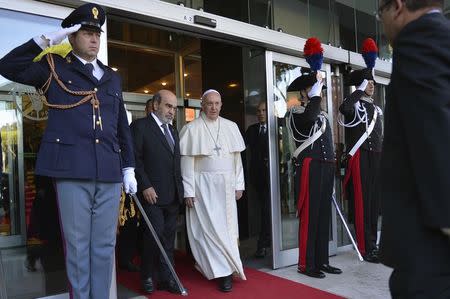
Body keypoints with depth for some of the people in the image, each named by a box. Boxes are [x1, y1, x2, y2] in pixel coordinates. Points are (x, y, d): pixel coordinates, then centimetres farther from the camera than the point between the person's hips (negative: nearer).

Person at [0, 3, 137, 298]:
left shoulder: (112, 78, 18)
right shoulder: (54, 68, 8)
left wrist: (129, 168, 13)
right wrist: (46, 40, -5)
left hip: (110, 173, 4)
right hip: (72, 170, -3)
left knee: (105, 245, 10)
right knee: (78, 245, 5)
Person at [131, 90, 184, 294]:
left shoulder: (173, 131, 20)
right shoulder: (140, 126, -2)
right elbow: (135, 160, -9)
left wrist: (180, 188, 11)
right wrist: (145, 186, -15)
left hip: (173, 195, 6)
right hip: (152, 193, -6)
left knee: (169, 237, 9)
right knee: (155, 235, -5)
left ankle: (166, 278, 18)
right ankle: (147, 276, 16)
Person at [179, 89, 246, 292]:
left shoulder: (231, 127, 8)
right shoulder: (191, 129, -3)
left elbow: (237, 158, 10)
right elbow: (187, 162, -5)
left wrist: (239, 184, 5)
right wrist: (189, 191, -9)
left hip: (226, 186, 4)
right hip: (204, 186, -4)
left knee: (227, 226, 7)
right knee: (211, 227, -3)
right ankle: (224, 271, 6)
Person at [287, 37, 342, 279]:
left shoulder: (322, 116, 21)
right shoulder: (296, 113, -5)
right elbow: (310, 116, -29)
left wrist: (332, 165, 19)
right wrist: (316, 88, -19)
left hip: (326, 168, 8)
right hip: (310, 168, -8)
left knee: (324, 215, 11)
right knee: (309, 215, -4)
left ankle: (322, 261, 20)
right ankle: (306, 264, 6)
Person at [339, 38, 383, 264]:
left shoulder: (376, 109, 19)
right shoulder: (355, 105, -3)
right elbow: (343, 108, -30)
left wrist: (384, 158, 18)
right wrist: (360, 90, -19)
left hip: (376, 159, 8)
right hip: (360, 158, -7)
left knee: (375, 202, 10)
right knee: (361, 202, -5)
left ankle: (373, 245, 21)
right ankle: (365, 248, 2)